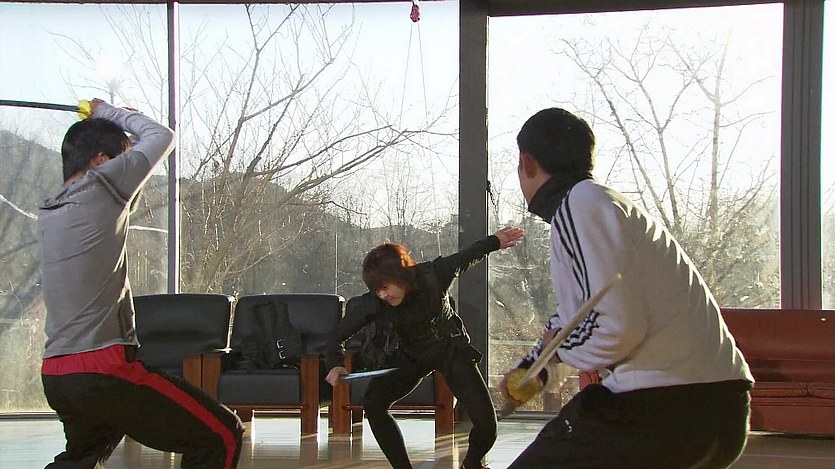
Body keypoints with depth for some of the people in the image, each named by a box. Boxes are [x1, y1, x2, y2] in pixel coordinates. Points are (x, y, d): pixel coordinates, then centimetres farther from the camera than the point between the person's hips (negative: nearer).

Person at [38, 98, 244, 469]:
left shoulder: (47, 212, 14)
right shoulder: (98, 186, -8)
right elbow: (161, 136, 4)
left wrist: (107, 124, 28)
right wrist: (107, 111, 19)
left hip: (54, 375, 9)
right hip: (104, 371, -9)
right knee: (221, 437, -4)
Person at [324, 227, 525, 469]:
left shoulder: (434, 274, -30)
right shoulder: (373, 304, -26)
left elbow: (468, 256, -11)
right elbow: (339, 335, -19)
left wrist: (495, 241, 5)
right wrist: (335, 364, -38)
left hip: (452, 349, -1)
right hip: (412, 355, 2)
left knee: (486, 425, -10)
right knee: (373, 403, -19)